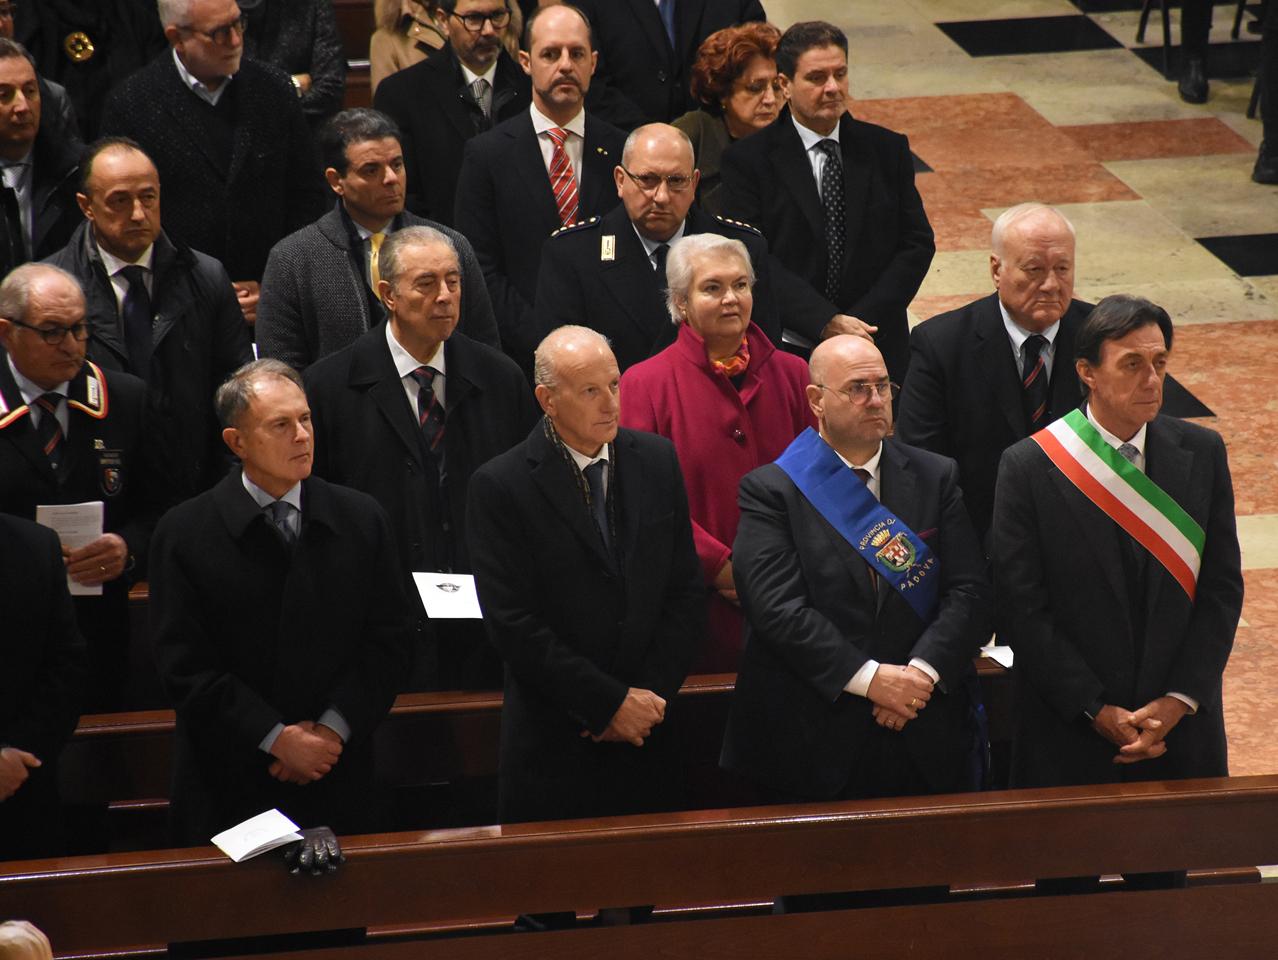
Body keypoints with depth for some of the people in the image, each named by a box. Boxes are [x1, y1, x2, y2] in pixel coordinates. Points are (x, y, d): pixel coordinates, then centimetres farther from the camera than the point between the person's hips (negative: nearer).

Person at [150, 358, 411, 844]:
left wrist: (334, 727, -10)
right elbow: (186, 665, -8)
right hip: (228, 783, -2)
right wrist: (277, 738, -13)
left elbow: (388, 641, 3)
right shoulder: (184, 532, -4)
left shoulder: (362, 519, 5)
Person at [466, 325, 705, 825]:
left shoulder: (657, 460, 6)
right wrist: (611, 704, -12)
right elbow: (515, 625, -12)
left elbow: (686, 593, 7)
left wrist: (650, 697, -4)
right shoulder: (500, 487, -8)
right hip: (554, 742, -3)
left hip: (650, 733, 4)